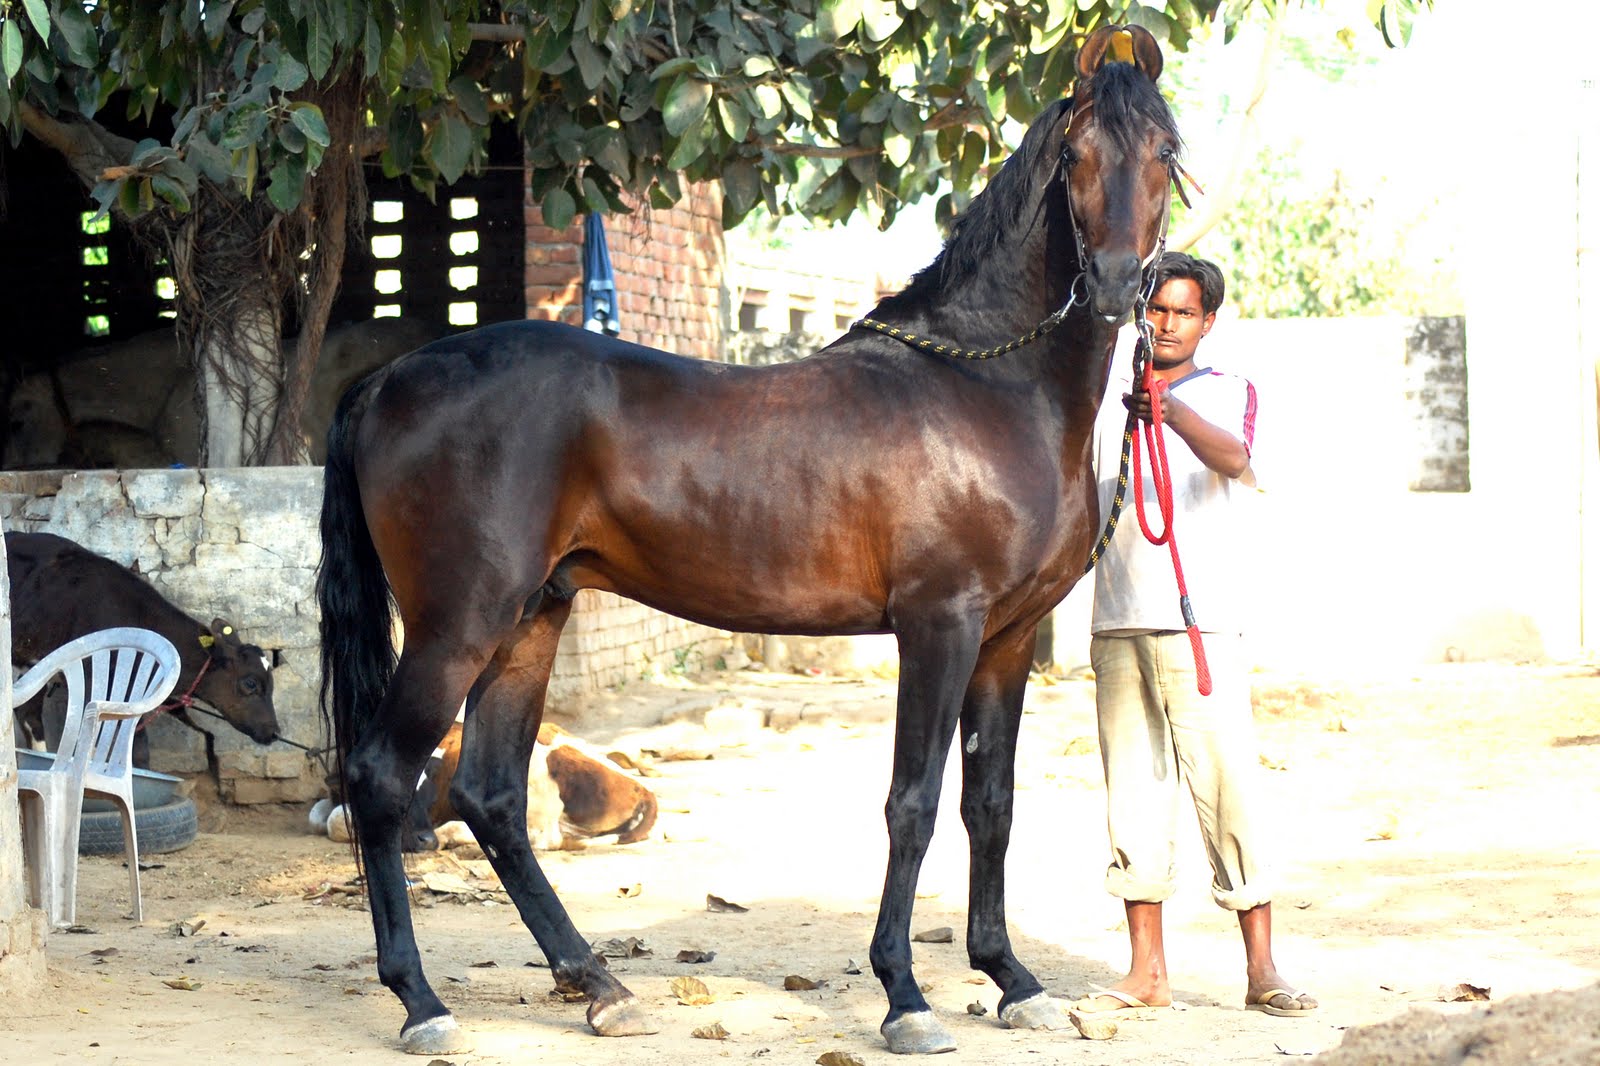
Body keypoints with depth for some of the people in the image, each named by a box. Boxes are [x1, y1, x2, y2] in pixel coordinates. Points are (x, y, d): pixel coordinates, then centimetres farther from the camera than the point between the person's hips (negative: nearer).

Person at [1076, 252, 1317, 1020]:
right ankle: (1147, 971, 6)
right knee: (1132, 790, 3)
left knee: (1226, 784, -7)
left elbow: (1233, 458, -17)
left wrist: (1169, 411, -35)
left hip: (1200, 621, -3)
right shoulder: (1109, 400, 15)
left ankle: (1261, 969, -2)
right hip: (1117, 624, 4)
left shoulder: (1229, 393, 6)